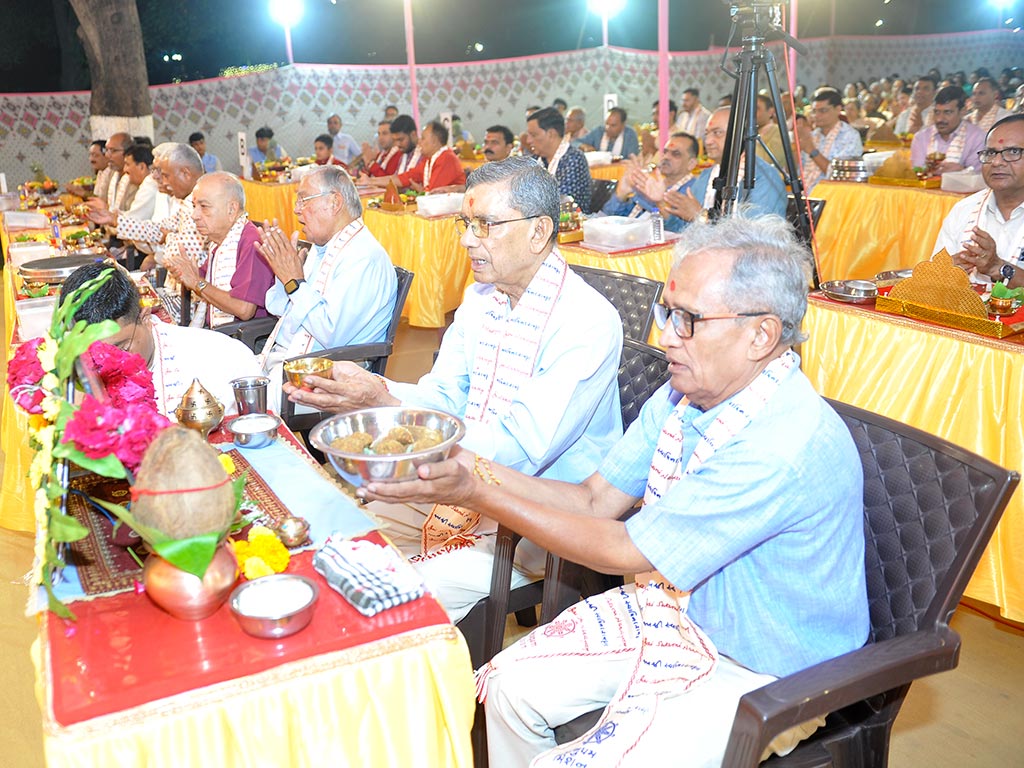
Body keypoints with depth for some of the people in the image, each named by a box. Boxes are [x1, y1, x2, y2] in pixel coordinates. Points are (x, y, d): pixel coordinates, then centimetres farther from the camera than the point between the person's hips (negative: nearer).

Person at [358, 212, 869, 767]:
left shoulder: (789, 445, -32)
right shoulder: (682, 395, -4)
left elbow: (623, 551, -27)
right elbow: (595, 500, -1)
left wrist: (478, 494, -24)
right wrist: (472, 468, -12)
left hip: (760, 674, -7)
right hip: (676, 608, 8)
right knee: (509, 685, 2)